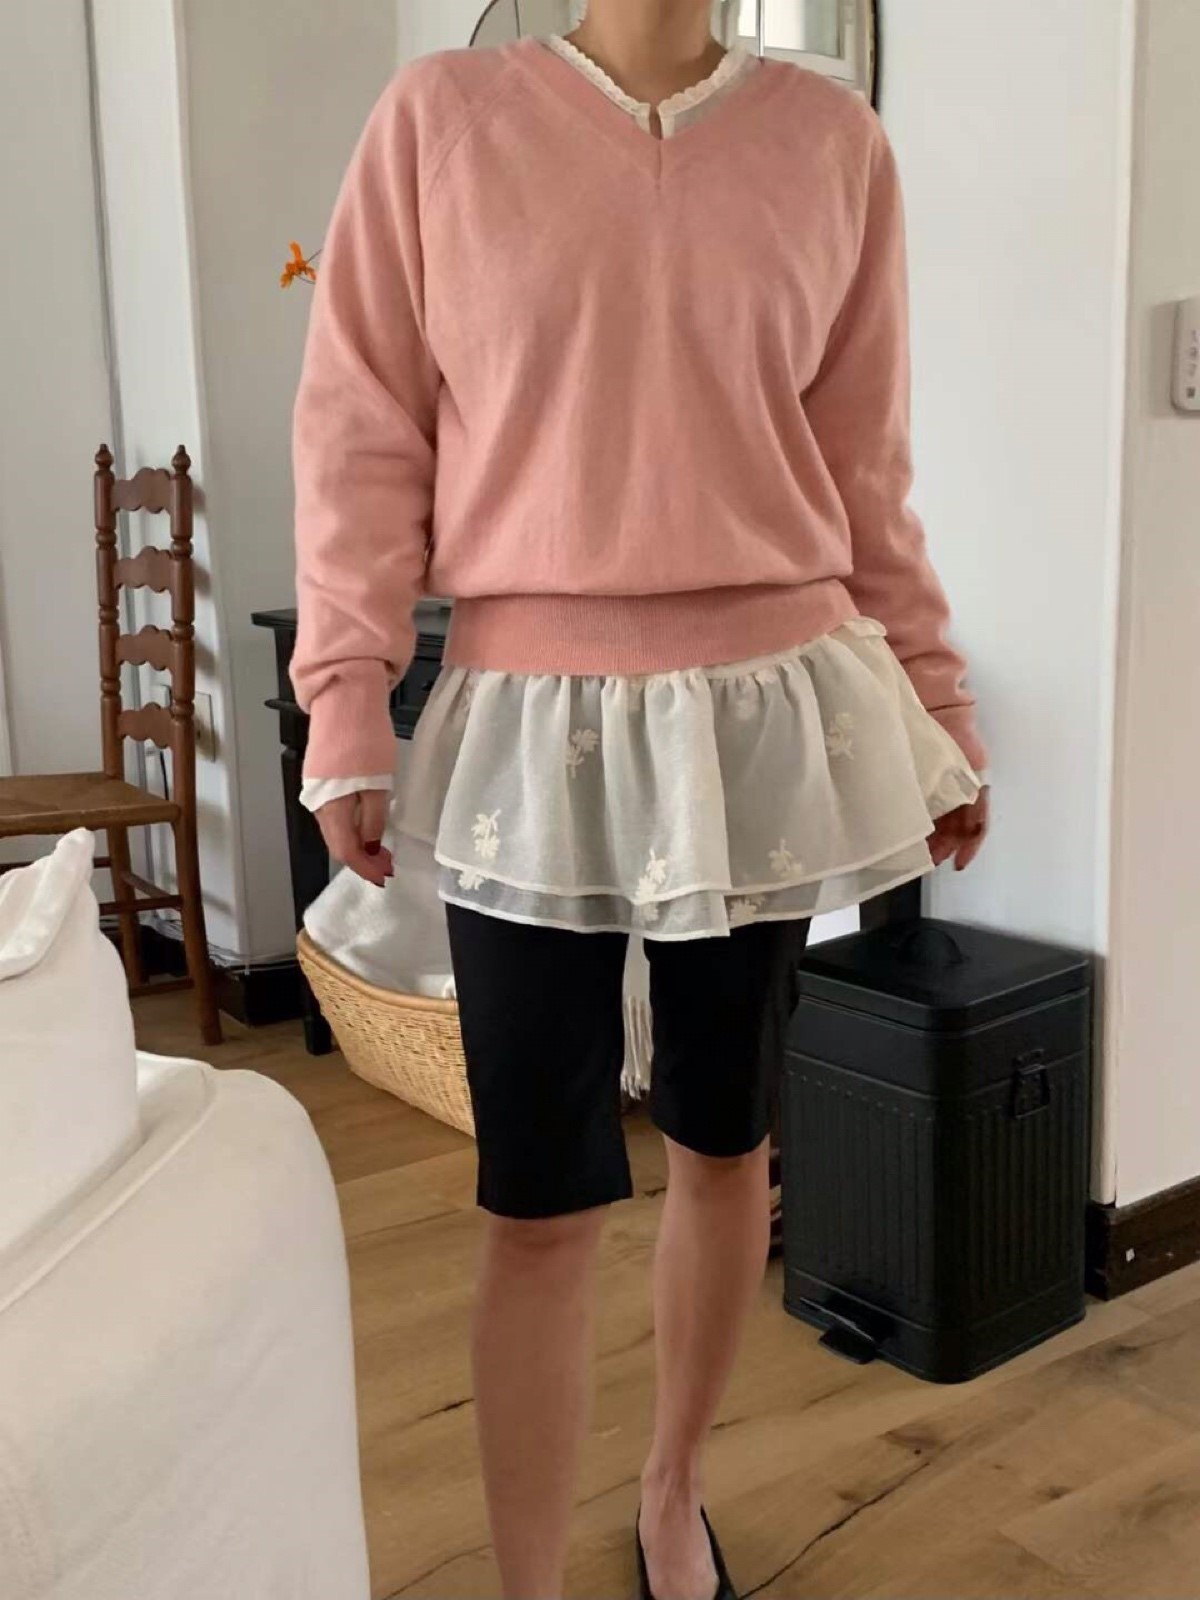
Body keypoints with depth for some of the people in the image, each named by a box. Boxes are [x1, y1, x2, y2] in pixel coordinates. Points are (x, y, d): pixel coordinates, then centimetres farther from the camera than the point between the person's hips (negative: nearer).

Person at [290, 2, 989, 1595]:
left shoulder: (833, 142, 6)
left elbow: (865, 465, 9)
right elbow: (362, 431, 0)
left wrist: (938, 701, 11)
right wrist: (346, 704, -5)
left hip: (767, 712, 3)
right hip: (533, 728, -2)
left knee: (723, 1143, 15)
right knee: (542, 1201, 0)